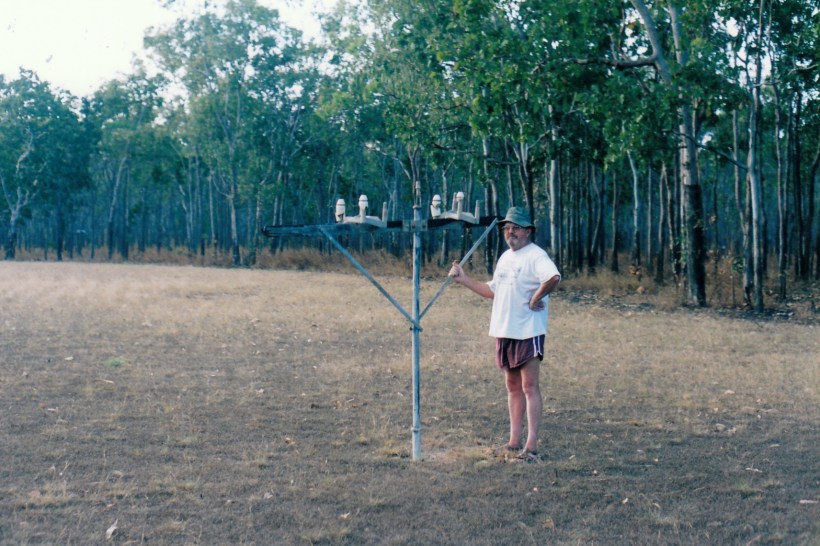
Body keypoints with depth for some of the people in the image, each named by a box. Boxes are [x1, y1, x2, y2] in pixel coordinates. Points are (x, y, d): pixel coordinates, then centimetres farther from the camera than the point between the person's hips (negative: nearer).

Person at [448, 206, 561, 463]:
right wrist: (463, 279, 19)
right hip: (504, 331, 9)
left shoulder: (535, 255, -12)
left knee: (529, 386, -7)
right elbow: (492, 291, 23)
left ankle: (531, 446, -6)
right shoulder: (505, 257, 16)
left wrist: (535, 299, -22)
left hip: (528, 332, -9)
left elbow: (554, 277, -32)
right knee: (512, 386, 12)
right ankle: (514, 442, 19)